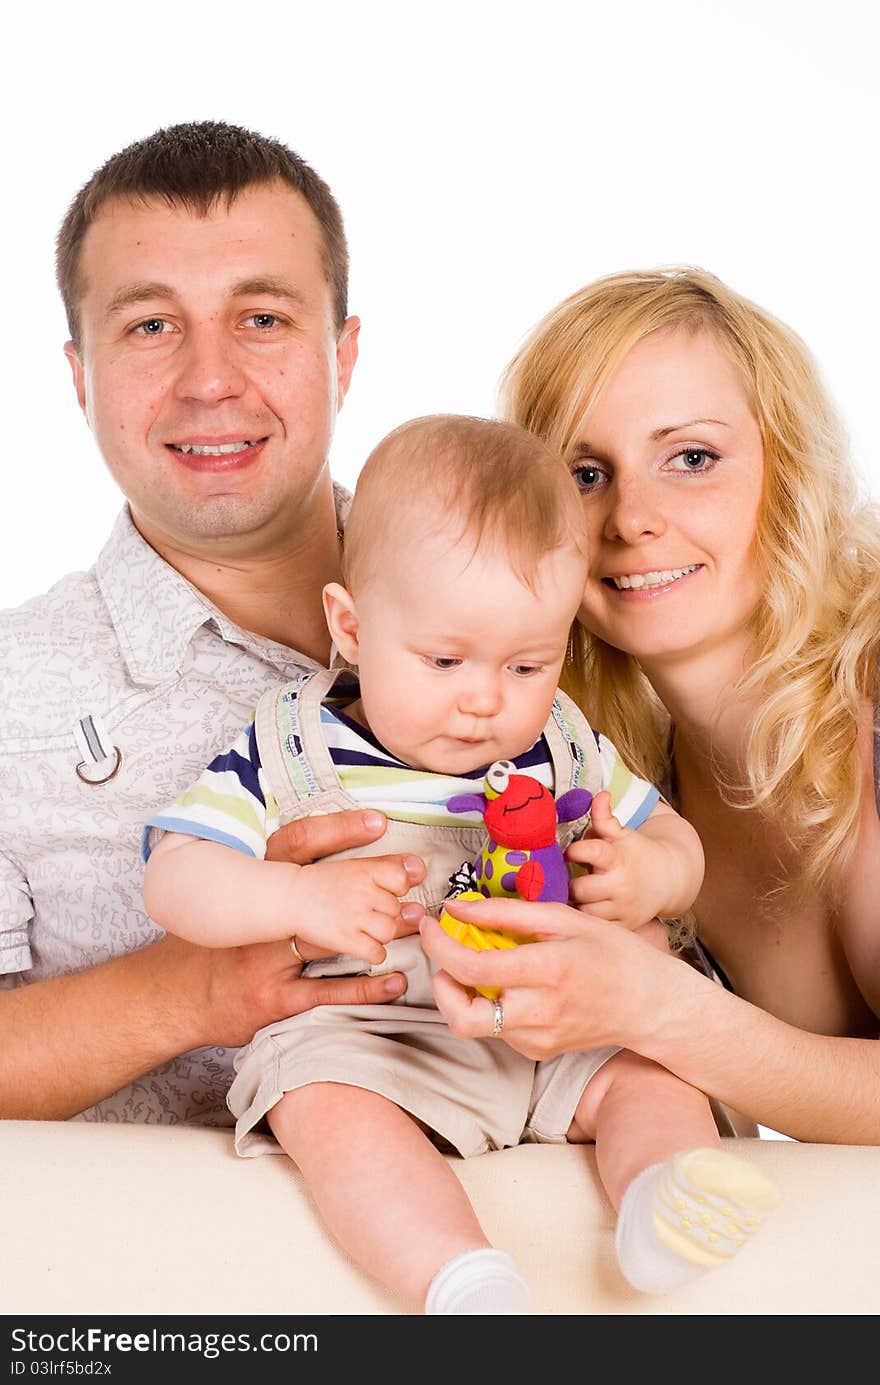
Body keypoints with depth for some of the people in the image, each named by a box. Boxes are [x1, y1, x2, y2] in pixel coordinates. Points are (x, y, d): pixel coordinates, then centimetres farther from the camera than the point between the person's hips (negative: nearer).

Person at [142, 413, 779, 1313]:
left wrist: (647, 876, -9)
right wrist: (300, 897, -26)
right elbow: (173, 880, -7)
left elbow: (675, 844, 17)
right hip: (357, 1035, -4)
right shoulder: (290, 751, -3)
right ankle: (463, 1279, -46)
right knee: (327, 1104, -32)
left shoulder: (563, 748, 8)